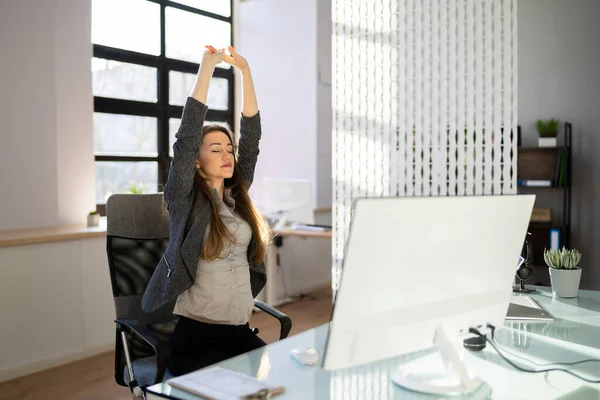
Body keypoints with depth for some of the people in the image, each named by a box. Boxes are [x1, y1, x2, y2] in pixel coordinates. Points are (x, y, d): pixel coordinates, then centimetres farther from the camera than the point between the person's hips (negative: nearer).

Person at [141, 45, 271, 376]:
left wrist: (245, 70, 3)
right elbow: (187, 137, -14)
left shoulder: (237, 195, 9)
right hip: (194, 334, -5)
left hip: (240, 331, 5)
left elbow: (251, 138, 6)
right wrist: (207, 66, -10)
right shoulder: (185, 200, -4)